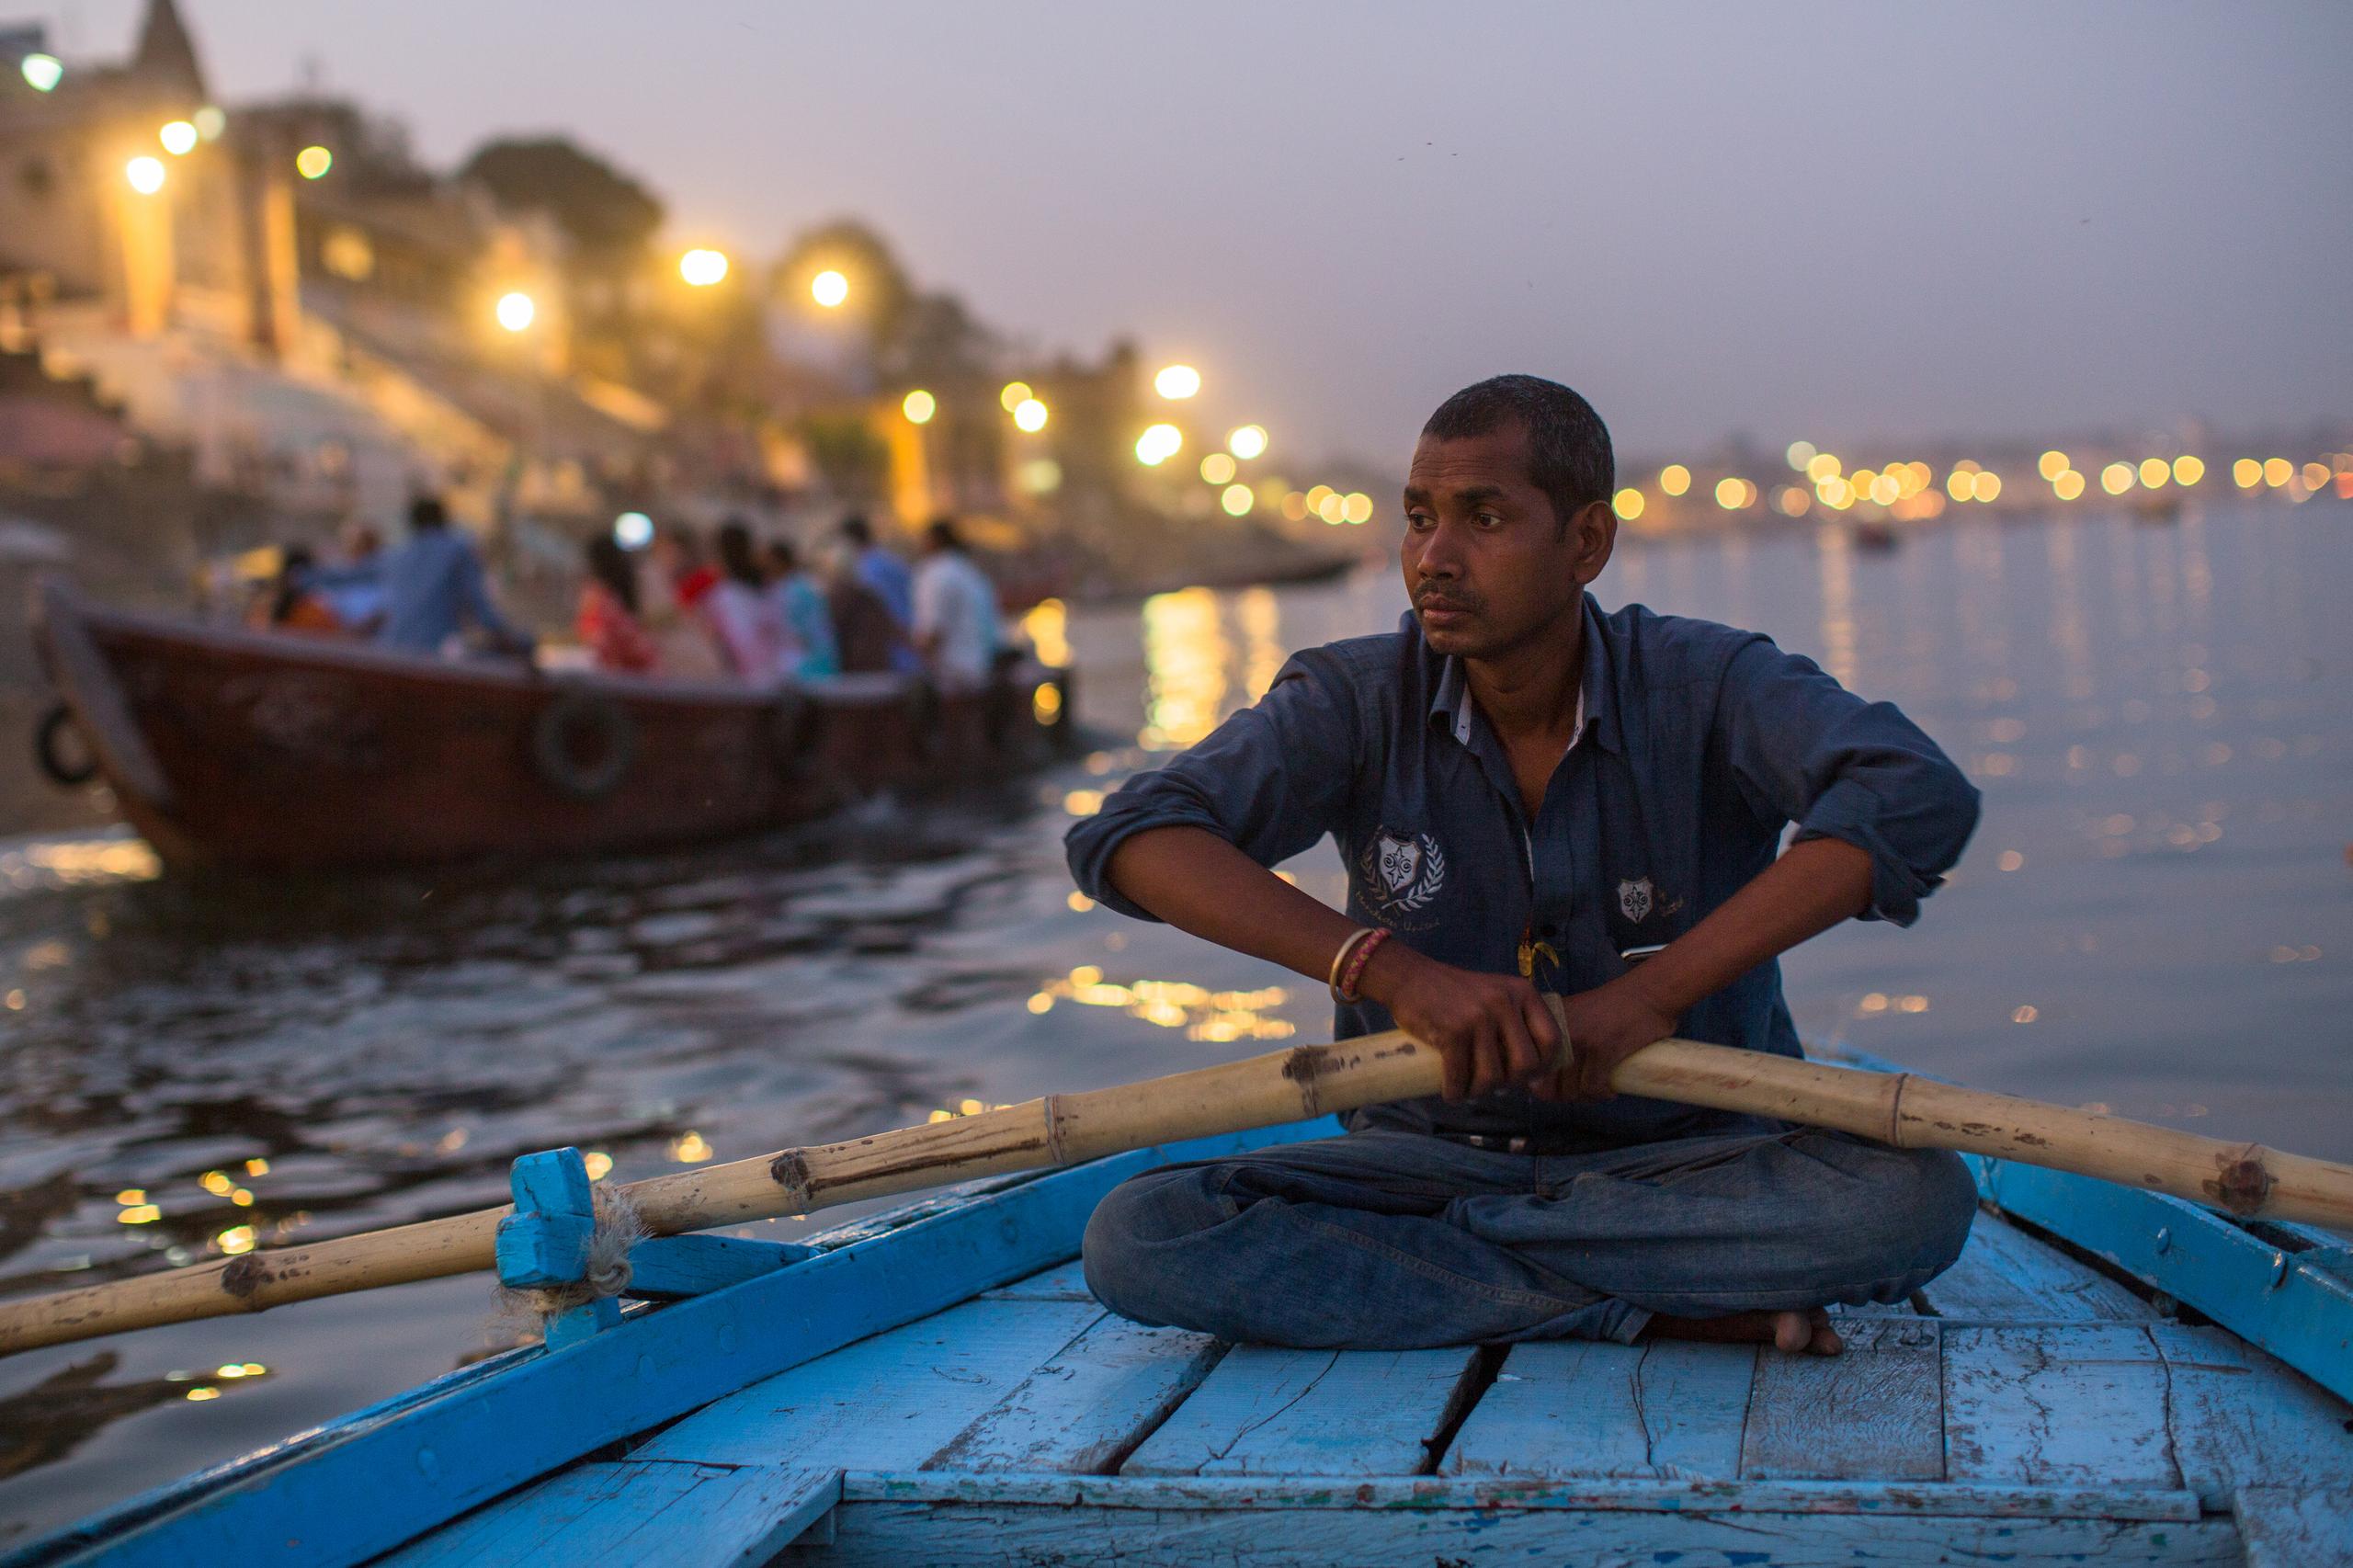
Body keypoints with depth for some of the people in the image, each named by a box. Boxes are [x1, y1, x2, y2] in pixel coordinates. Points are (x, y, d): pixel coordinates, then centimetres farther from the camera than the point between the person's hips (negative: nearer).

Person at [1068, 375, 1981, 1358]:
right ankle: (1673, 1309, -20)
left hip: (1683, 1158, -2)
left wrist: (1656, 993, -33)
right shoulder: (1358, 702, -6)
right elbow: (1130, 838, -19)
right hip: (1432, 1152, 2)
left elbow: (1921, 800, -28)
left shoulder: (1704, 686, -10)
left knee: (1917, 1198, -31)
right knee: (1138, 1241, -25)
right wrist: (1390, 968, -32)